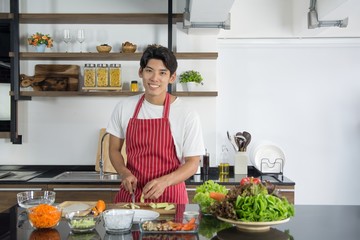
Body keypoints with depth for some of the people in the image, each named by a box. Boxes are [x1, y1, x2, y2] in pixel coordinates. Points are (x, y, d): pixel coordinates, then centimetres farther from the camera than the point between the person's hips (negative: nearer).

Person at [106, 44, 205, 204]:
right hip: (130, 193, 3)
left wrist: (164, 181, -23)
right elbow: (114, 149, 9)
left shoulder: (187, 115, -9)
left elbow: (193, 164, -6)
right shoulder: (124, 108, 1)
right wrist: (124, 172, -10)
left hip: (169, 197, -2)